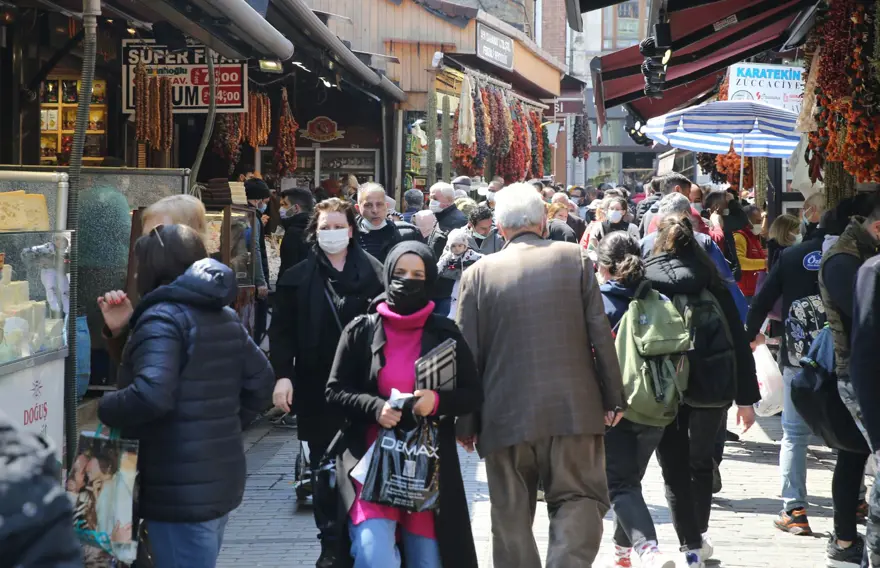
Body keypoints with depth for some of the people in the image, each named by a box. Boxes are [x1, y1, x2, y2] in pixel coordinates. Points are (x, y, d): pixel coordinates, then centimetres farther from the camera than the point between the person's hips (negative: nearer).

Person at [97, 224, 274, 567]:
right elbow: (260, 382, 18)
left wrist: (103, 410, -10)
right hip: (222, 478, 9)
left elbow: (151, 395, -27)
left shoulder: (162, 318, -15)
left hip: (181, 491, -9)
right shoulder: (226, 317, 14)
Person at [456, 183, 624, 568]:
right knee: (578, 500, 6)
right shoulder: (574, 258, 1)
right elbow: (600, 334, 0)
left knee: (512, 515, 10)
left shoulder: (478, 273, 1)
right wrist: (613, 398, 7)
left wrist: (466, 423, 9)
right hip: (573, 407, 0)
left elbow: (468, 354, 2)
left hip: (506, 415, 1)